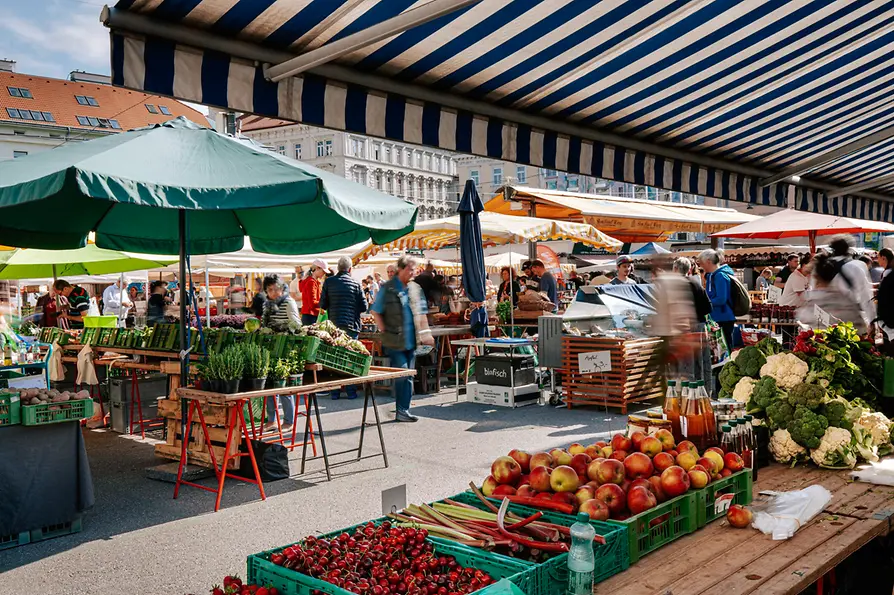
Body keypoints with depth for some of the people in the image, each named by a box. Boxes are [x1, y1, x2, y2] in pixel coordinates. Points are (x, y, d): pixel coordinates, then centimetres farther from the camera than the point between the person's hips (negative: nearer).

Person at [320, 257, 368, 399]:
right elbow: (364, 306, -1)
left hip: (334, 326, 1)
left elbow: (322, 304, 1)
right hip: (351, 326, -1)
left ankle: (335, 391, 9)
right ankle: (351, 391, 6)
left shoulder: (329, 282, -1)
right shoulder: (355, 284, -2)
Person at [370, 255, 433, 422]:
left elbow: (421, 313, 18)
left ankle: (404, 410, 16)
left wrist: (425, 333, 9)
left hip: (411, 340, 5)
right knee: (401, 374, -9)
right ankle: (401, 410, 3)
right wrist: (385, 331, -6)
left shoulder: (416, 289, 11)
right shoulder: (387, 289, -5)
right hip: (395, 341, -5)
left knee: (408, 376, 8)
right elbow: (376, 312, -1)